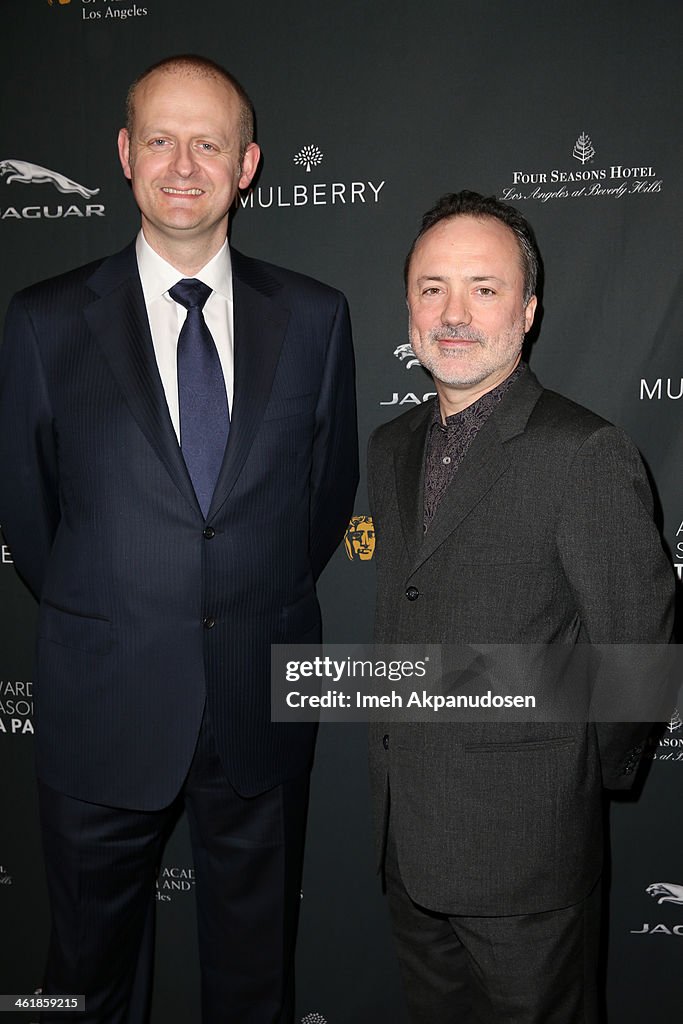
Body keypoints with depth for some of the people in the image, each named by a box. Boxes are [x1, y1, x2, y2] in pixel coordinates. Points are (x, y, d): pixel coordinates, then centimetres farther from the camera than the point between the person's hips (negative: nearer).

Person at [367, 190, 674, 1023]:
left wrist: (576, 779, -1)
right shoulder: (390, 448, 6)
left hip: (523, 850, -6)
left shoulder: (585, 454, -18)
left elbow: (635, 648, -14)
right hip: (406, 840, 7)